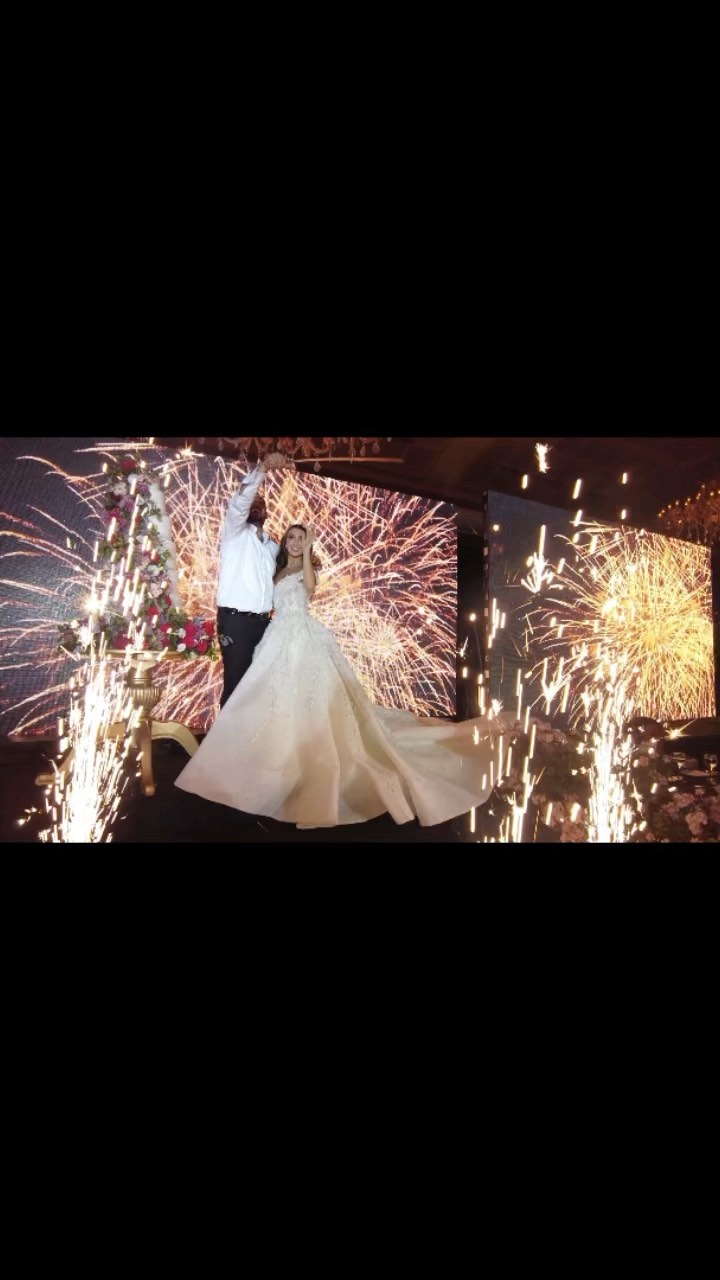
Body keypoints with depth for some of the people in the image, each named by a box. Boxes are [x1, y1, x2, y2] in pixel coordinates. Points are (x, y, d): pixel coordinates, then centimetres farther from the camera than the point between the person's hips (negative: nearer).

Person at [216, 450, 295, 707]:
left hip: (263, 622, 6)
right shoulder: (235, 532, 2)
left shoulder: (272, 546, 19)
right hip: (235, 620, -6)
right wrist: (263, 467, -27)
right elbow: (239, 501, -16)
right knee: (236, 683, -5)